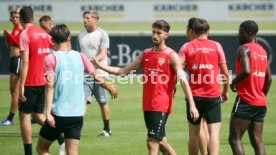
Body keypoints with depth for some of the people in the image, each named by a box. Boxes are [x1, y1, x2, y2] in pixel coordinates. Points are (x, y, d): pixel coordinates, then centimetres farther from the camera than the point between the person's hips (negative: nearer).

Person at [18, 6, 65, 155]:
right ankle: (61, 140, 2)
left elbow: (25, 62, -18)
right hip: (45, 81, 7)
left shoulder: (24, 35, -12)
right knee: (38, 115, 17)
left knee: (24, 116, 3)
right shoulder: (44, 34, 9)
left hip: (30, 82, -7)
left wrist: (21, 86, -18)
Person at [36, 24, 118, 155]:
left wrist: (48, 112, -17)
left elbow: (50, 86, -12)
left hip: (58, 114, -3)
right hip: (77, 115, 3)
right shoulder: (80, 57, 6)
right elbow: (97, 78, 12)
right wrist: (110, 88, 32)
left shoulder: (51, 59, -4)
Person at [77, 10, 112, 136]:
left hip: (99, 73, -3)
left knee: (103, 102, 6)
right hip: (84, 74, 3)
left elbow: (103, 54, -13)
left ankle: (107, 129, 19)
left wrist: (92, 61, -29)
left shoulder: (102, 34, -4)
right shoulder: (81, 35, 10)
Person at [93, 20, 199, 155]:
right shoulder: (145, 54, 12)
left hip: (161, 106, -7)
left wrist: (192, 105, -20)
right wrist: (100, 66, 4)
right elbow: (124, 71, 13)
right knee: (160, 142, 15)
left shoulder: (171, 56, -7)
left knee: (152, 143, -11)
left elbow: (183, 81, -12)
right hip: (147, 106, 7)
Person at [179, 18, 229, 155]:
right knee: (214, 132, -5)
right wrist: (225, 91, 18)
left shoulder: (186, 47, 2)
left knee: (194, 133, 12)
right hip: (213, 96, -1)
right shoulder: (216, 46, 2)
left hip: (194, 96, 1)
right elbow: (225, 73, 4)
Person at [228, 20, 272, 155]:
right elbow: (268, 79, 17)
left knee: (234, 139, -4)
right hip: (261, 103, 8)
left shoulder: (244, 49, -9)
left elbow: (246, 71, -25)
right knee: (257, 141, 6)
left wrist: (234, 82, -9)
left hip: (245, 101, -8)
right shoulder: (262, 51, 16)